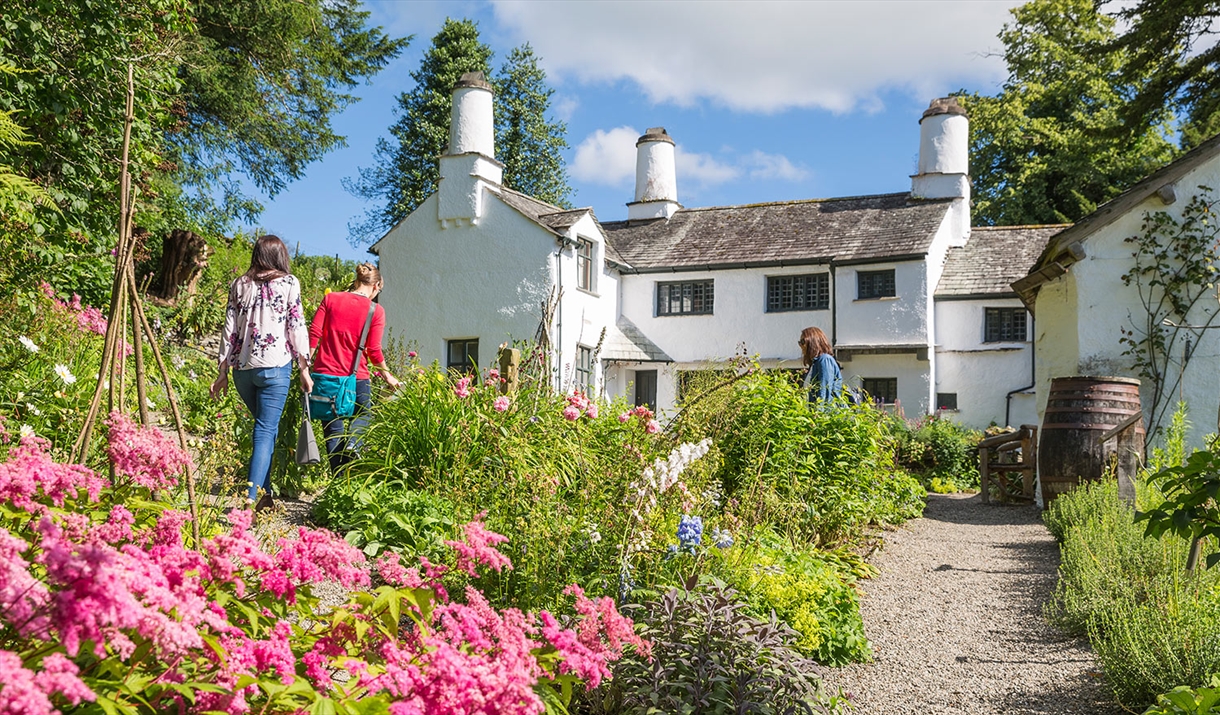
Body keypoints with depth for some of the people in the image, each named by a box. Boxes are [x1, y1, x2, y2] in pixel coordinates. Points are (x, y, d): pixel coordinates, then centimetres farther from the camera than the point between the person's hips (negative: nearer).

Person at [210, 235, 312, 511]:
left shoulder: (239, 284, 11)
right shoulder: (289, 283, 3)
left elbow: (229, 328, 10)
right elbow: (296, 327, -2)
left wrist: (223, 371, 13)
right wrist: (304, 367, 3)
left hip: (242, 367, 4)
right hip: (275, 365, -4)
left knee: (264, 426, 19)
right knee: (267, 431, -3)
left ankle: (265, 494, 20)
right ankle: (253, 499, -13)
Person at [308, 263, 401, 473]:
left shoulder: (330, 299, 5)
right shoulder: (376, 310, -2)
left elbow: (314, 333, -1)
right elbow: (374, 350, -5)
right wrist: (387, 375, 9)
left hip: (325, 372, 2)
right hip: (356, 377, -2)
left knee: (333, 430, 13)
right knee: (363, 414, 24)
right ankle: (353, 442, -7)